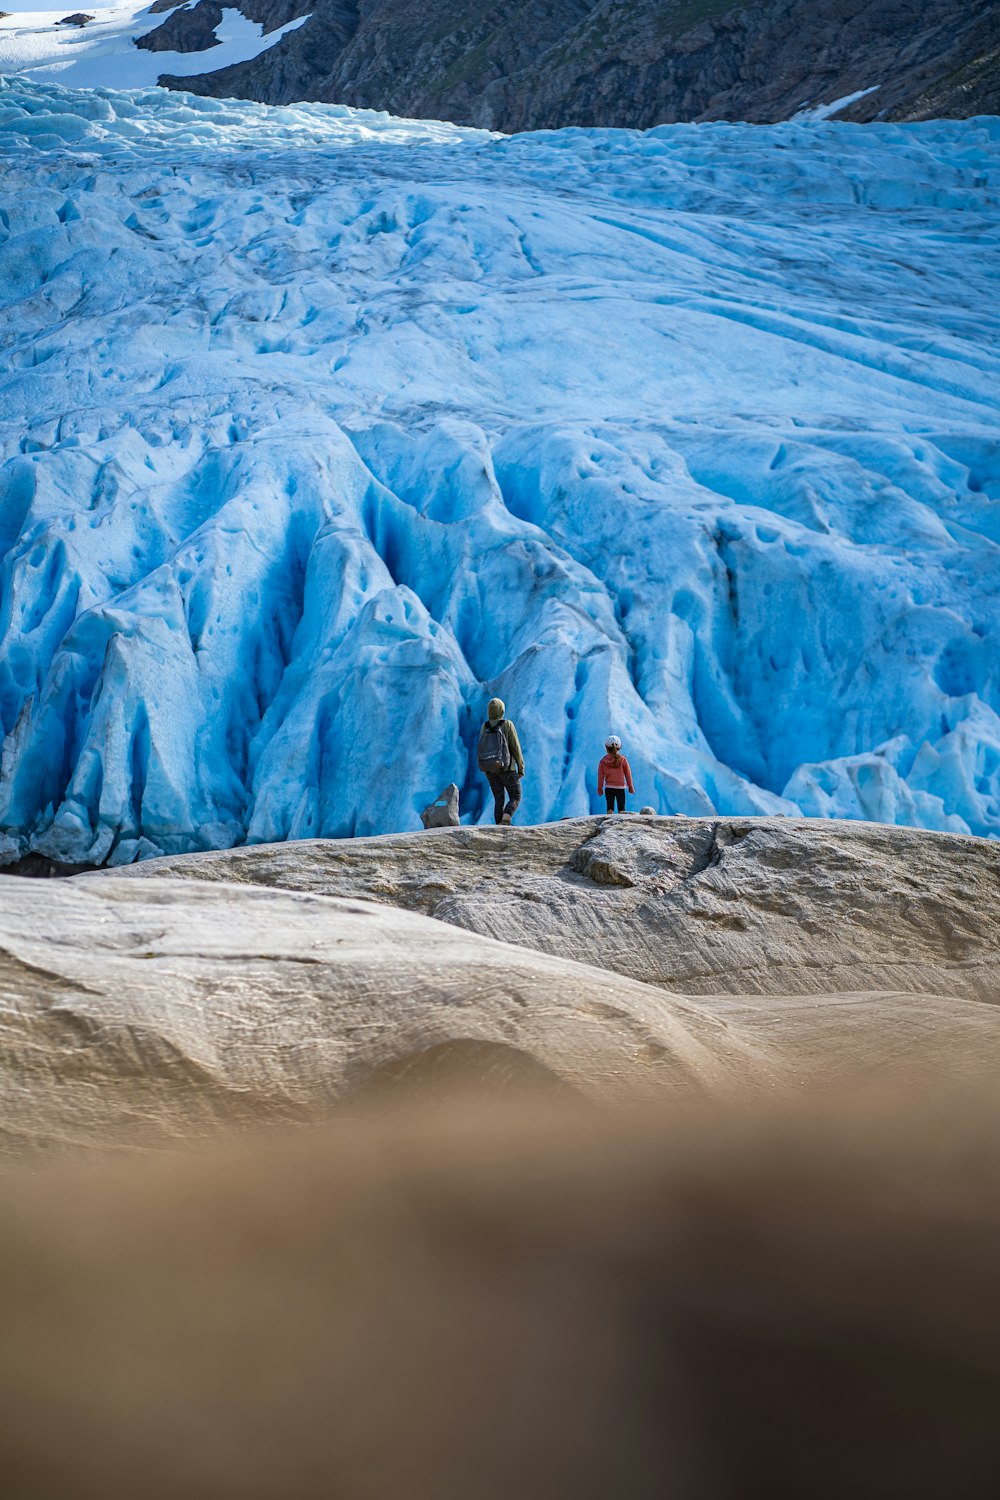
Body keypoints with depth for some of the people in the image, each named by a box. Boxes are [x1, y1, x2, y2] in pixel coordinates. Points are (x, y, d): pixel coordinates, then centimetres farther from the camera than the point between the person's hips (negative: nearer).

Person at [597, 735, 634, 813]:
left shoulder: (603, 761, -3)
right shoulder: (623, 760, -5)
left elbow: (601, 775, 1)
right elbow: (628, 774, 2)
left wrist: (600, 788, 11)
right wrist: (630, 786, 12)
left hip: (608, 787, 1)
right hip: (620, 787, -1)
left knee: (610, 808, 5)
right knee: (621, 808, 4)